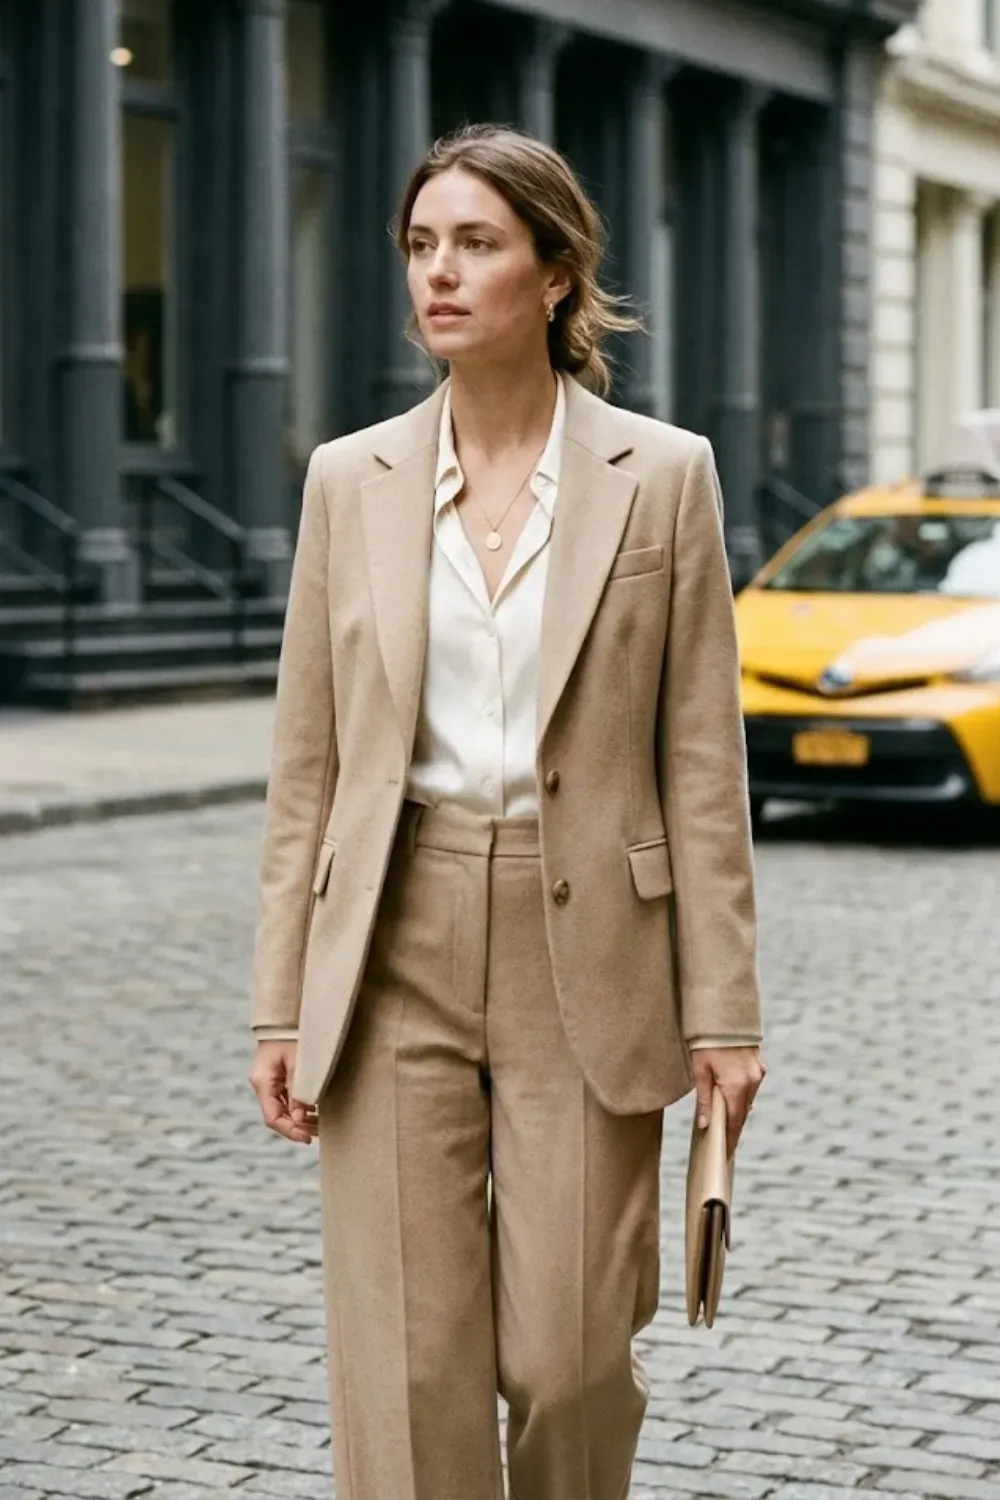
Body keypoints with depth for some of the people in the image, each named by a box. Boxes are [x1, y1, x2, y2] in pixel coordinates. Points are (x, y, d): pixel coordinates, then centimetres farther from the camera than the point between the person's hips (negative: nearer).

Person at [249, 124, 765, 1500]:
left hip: (587, 957, -1)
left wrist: (725, 1010, -4)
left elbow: (703, 762, 0)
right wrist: (281, 1009, 3)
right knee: (404, 1367, -1)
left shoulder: (662, 475, 0)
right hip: (396, 958, 2)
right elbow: (307, 766, 7)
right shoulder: (350, 480, 5)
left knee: (568, 1360, 2)